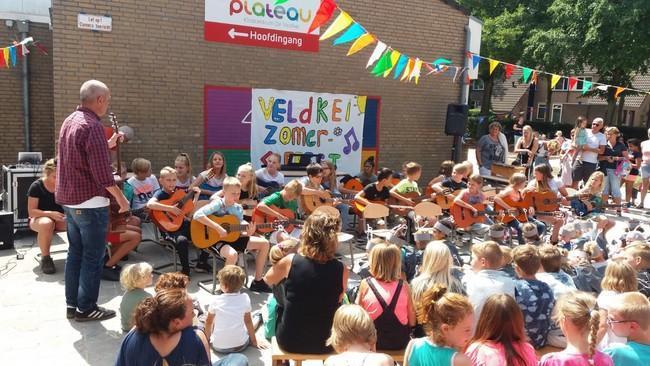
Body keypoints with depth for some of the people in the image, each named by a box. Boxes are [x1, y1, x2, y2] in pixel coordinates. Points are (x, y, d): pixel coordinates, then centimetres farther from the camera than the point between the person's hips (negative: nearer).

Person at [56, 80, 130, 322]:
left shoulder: (70, 121, 11)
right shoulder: (92, 125, -20)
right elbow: (101, 171, -22)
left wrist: (109, 144, 20)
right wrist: (121, 198, -12)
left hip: (70, 200, 10)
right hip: (90, 202, -9)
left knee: (75, 253, 16)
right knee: (93, 257, 1)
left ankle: (72, 304, 24)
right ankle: (86, 308, 10)